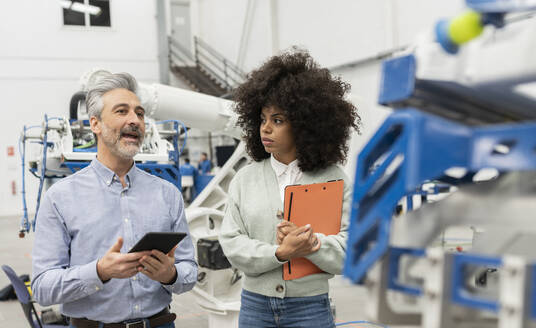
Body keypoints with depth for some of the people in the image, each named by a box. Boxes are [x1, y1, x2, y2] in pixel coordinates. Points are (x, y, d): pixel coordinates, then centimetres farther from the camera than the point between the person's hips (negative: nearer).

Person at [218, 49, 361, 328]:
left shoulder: (333, 180, -2)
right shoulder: (244, 179, 3)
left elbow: (351, 250, -6)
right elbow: (231, 243, -4)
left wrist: (310, 242, -21)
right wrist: (280, 253, -17)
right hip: (255, 305, 2)